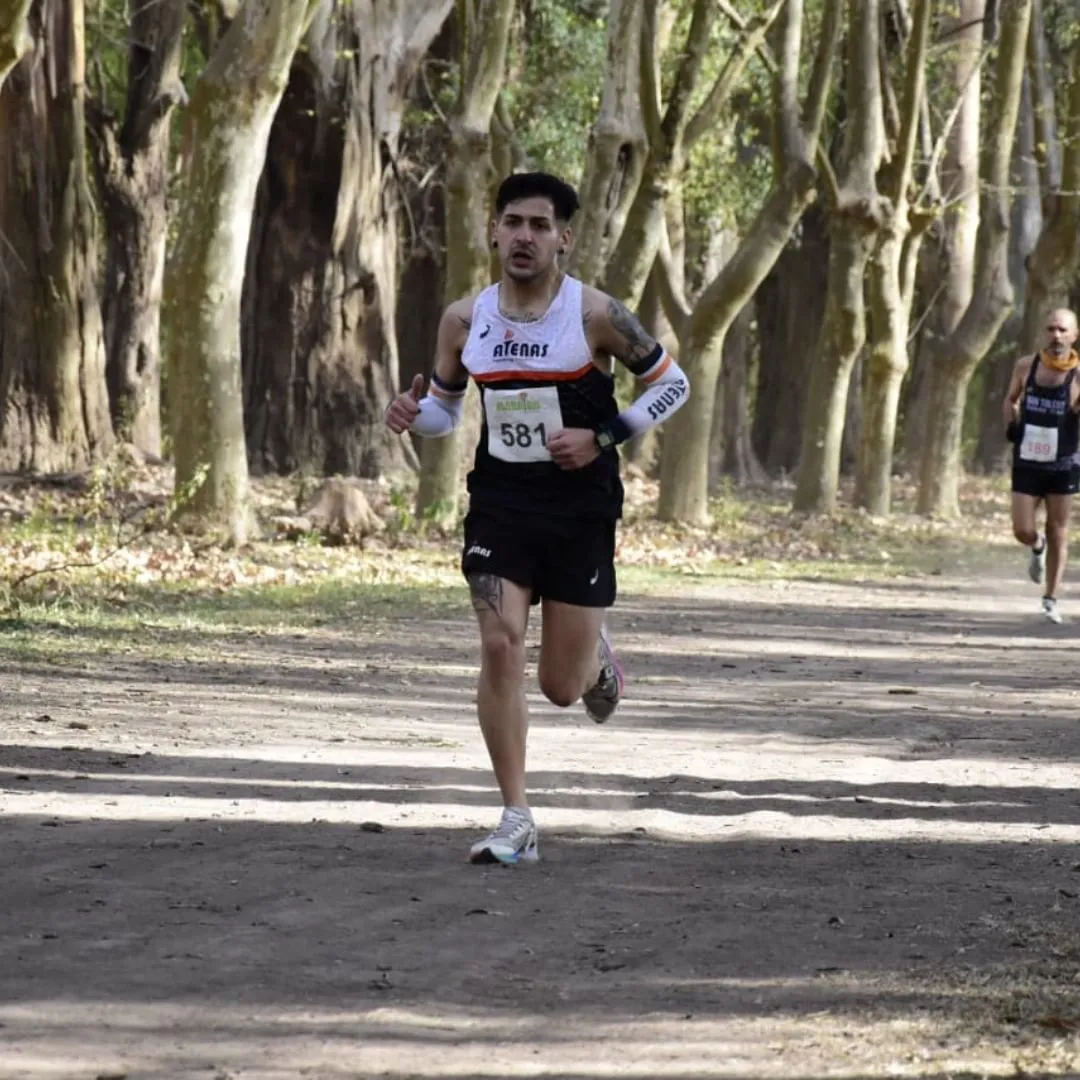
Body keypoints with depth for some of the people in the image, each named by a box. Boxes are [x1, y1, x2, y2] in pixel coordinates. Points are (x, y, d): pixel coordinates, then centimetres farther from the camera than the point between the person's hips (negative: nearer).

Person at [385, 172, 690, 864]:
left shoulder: (594, 315, -10)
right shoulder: (465, 320, 1)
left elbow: (672, 384, -1)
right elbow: (446, 408, 16)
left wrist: (601, 438, -14)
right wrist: (413, 414, -9)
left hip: (580, 505, -2)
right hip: (500, 501, 2)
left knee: (562, 687, 3)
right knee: (500, 649, -14)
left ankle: (595, 655, 44)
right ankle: (517, 824, -7)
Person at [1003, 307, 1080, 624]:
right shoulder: (1026, 366, 0)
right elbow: (1011, 399, 17)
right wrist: (1011, 426, 2)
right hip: (1027, 463, 2)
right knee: (1022, 531, -4)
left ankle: (1051, 599, 16)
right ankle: (1038, 548, 34)